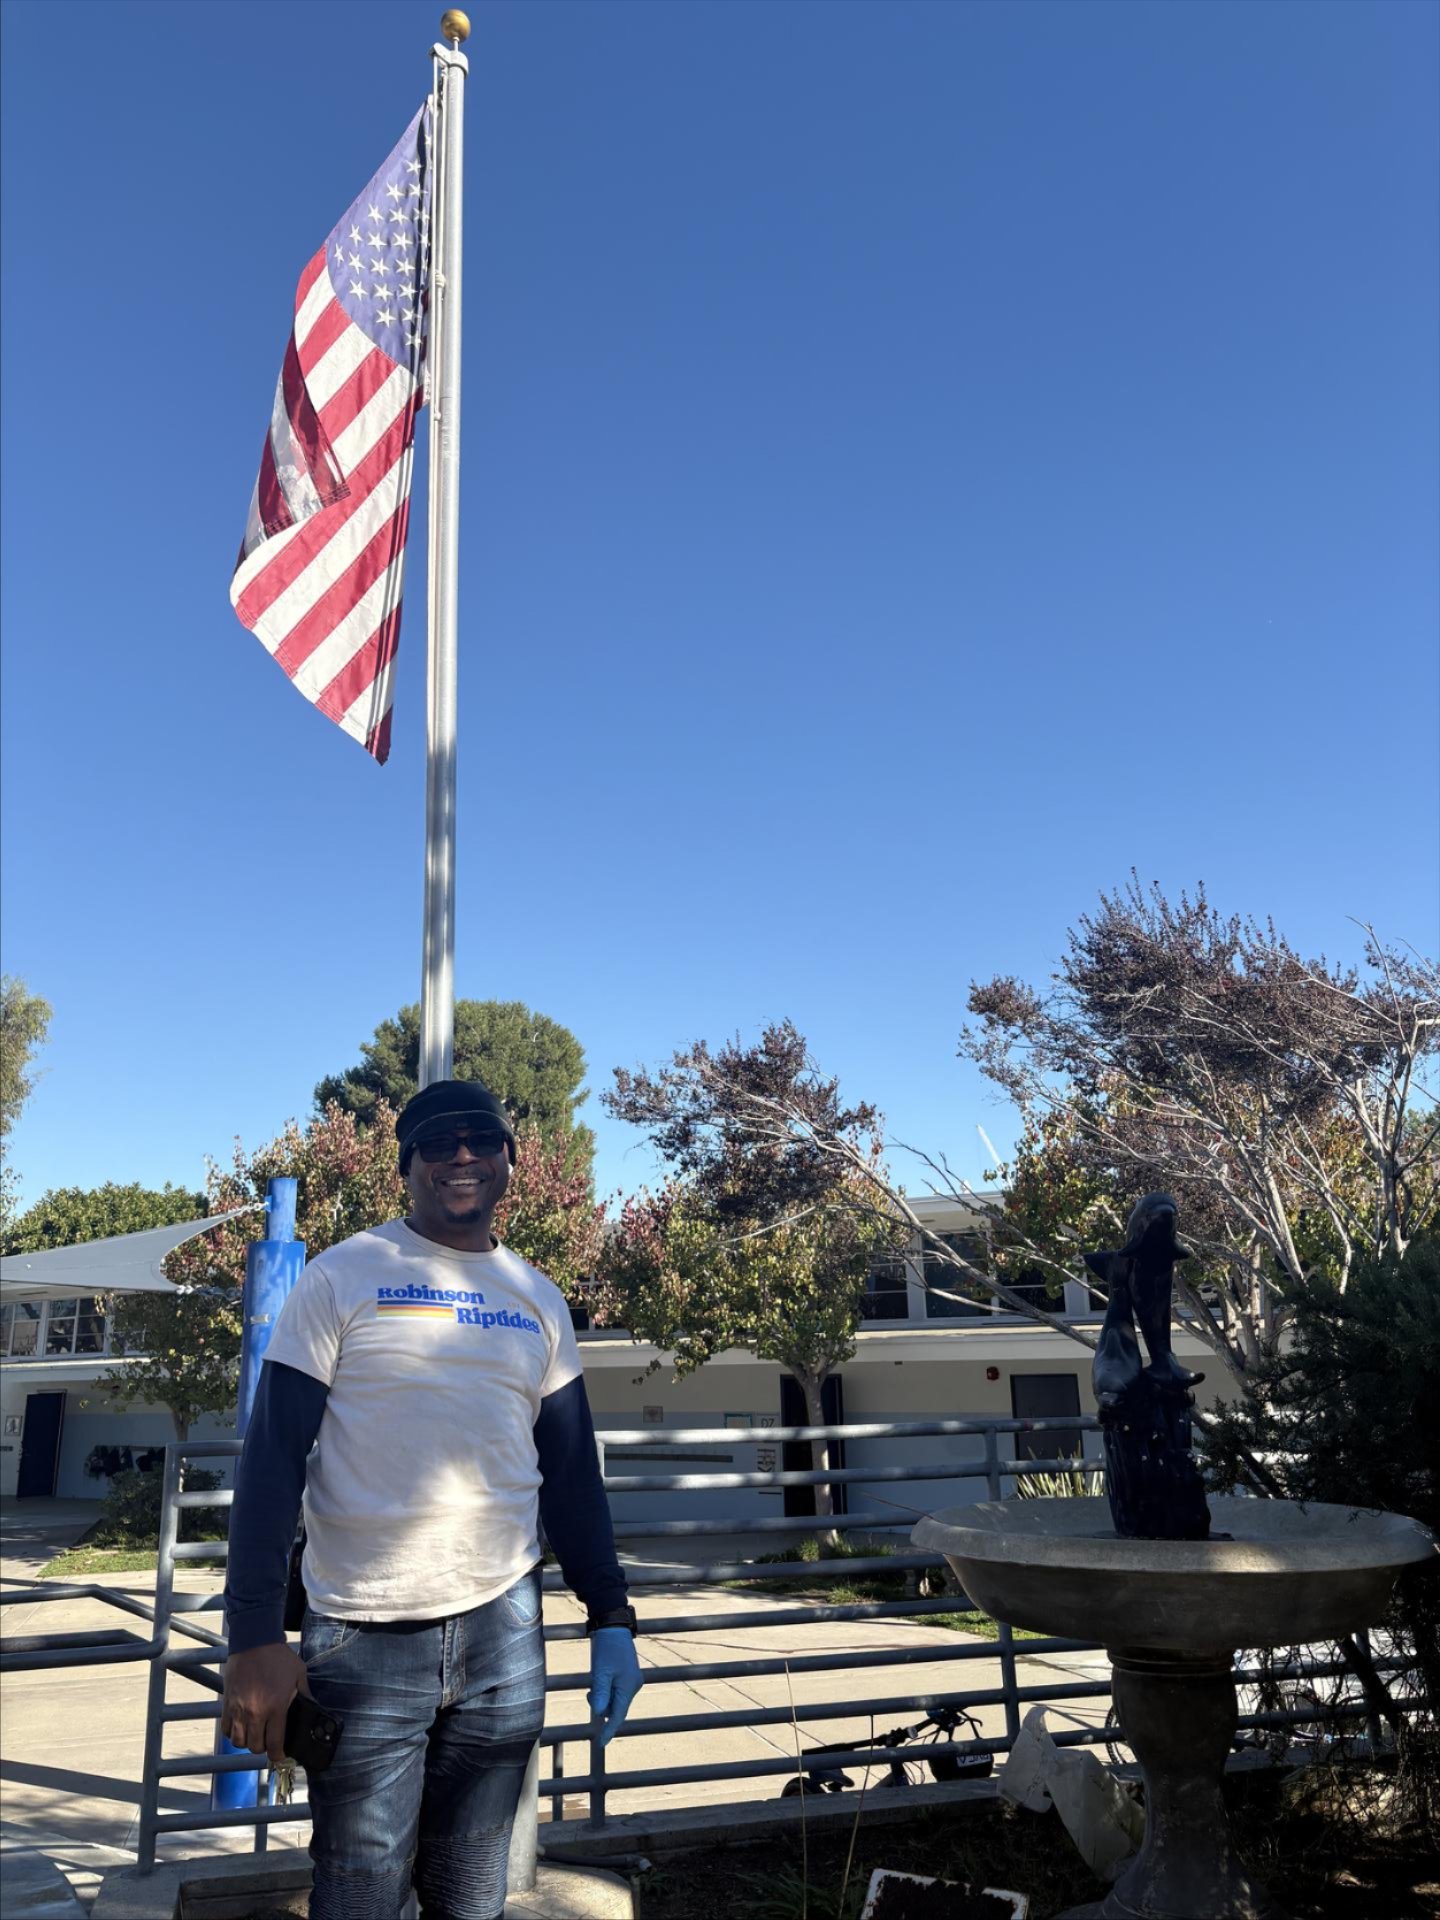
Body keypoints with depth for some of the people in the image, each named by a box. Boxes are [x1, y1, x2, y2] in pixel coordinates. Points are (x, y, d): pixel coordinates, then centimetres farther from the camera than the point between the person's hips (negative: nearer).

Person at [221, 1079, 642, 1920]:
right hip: (363, 1636, -3)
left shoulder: (540, 1302, 8)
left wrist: (611, 1617, 4)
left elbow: (572, 1474, 11)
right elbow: (272, 1462, -7)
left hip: (504, 1627, 4)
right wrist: (255, 1637, -14)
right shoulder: (343, 1277, -4)